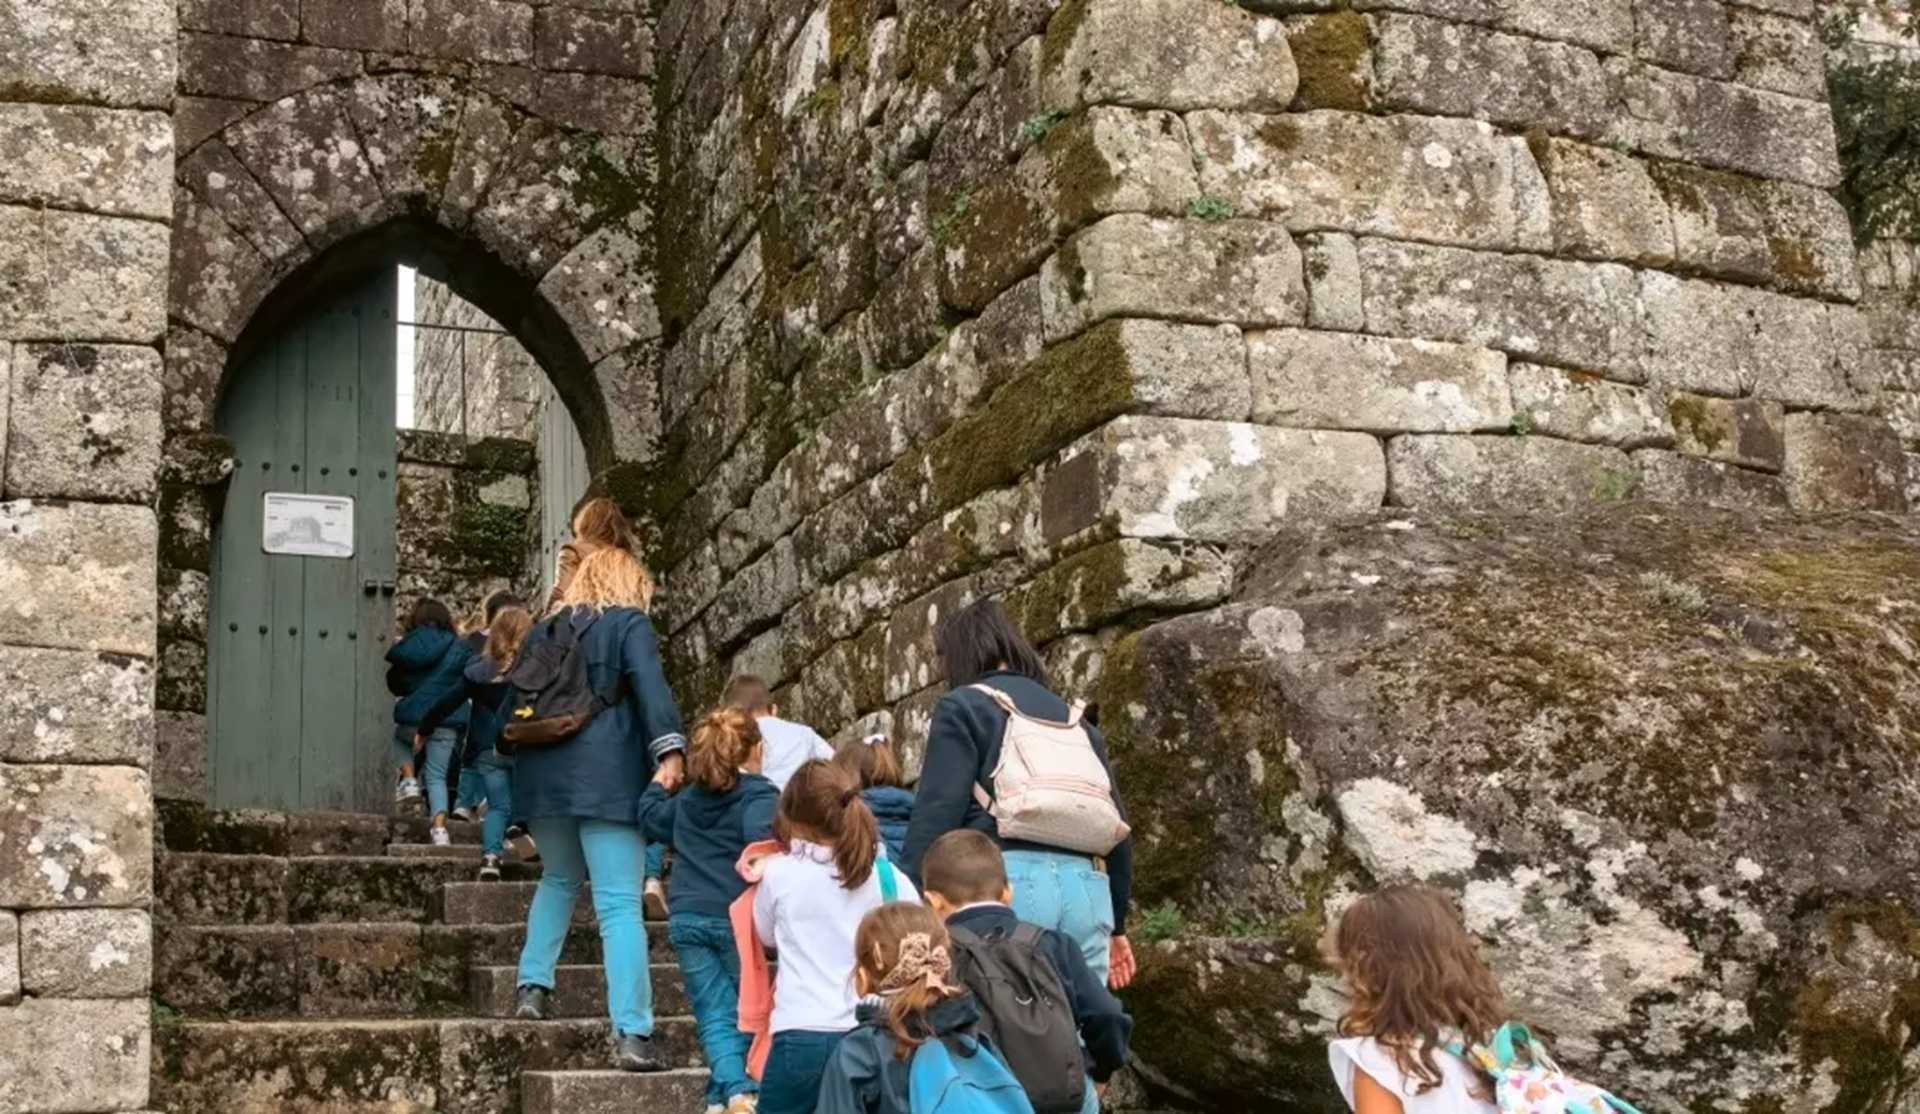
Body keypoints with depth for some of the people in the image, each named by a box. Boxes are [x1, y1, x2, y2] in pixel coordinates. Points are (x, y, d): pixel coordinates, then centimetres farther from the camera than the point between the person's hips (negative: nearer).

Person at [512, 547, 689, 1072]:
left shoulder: (543, 631, 20)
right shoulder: (629, 623, 3)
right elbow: (651, 687, -13)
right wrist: (669, 750, -22)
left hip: (544, 774, 5)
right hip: (607, 778, -5)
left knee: (558, 880, 29)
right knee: (620, 904, -8)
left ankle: (533, 986, 22)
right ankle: (631, 1033, -14)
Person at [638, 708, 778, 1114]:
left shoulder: (687, 799, 16)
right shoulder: (759, 795, -4)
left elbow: (651, 817, 36)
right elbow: (761, 842, -24)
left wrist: (657, 785, 54)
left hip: (688, 921, 4)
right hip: (737, 918, -4)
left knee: (715, 1016, 2)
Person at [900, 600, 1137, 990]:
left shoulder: (963, 706, 8)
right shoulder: (1073, 718, 26)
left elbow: (937, 813, -5)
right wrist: (1116, 924, 28)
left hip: (1010, 878, -5)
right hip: (1086, 885, 6)